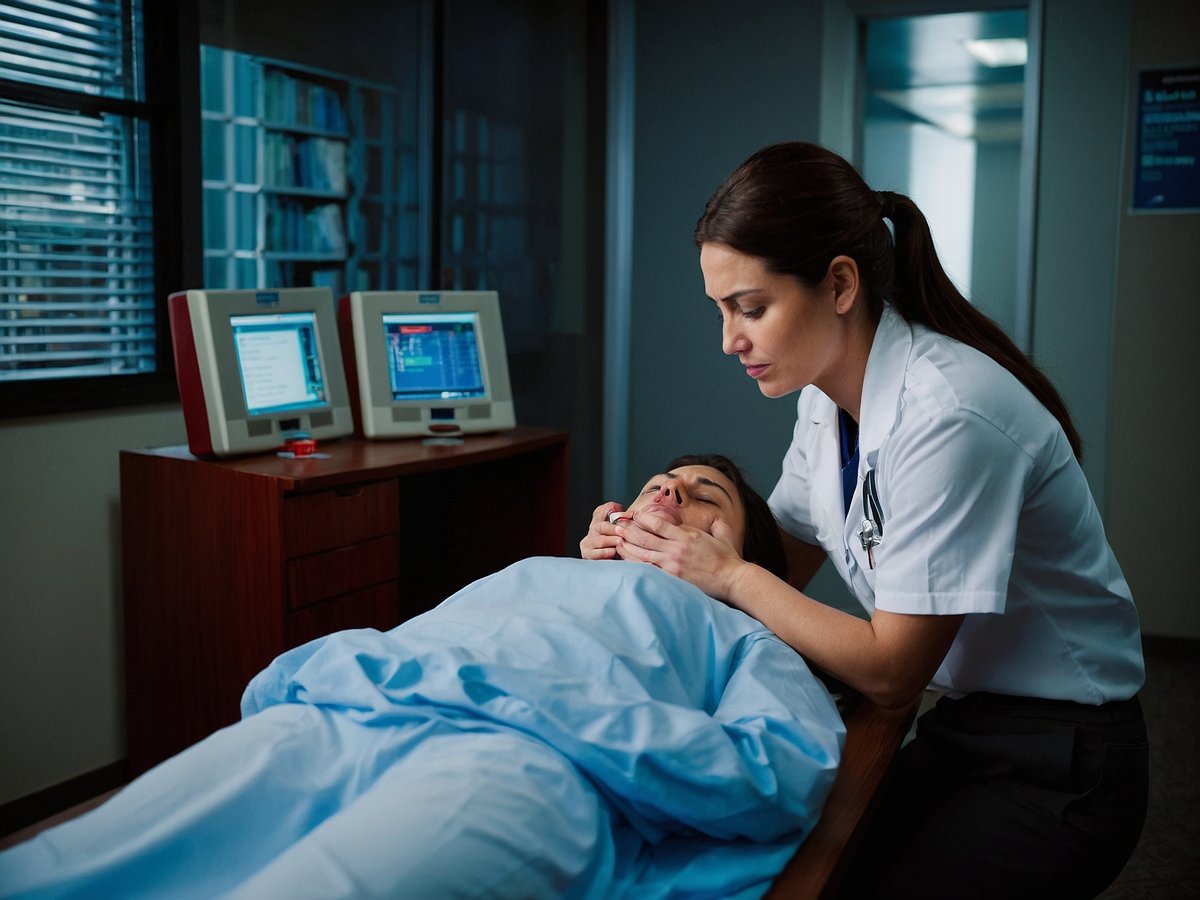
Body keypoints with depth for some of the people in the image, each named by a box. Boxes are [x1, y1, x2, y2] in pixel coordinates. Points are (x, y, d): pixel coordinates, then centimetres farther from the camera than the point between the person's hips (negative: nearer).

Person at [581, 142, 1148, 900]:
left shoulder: (947, 411, -28)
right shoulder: (827, 393, -2)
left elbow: (891, 672, -22)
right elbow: (788, 556, 6)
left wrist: (730, 576, -17)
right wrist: (650, 546, -10)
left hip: (1055, 768, -7)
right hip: (959, 726, 7)